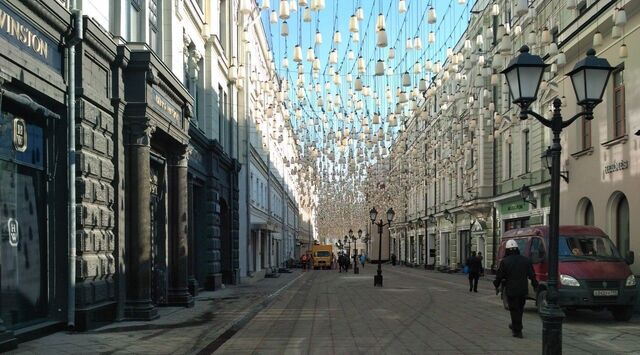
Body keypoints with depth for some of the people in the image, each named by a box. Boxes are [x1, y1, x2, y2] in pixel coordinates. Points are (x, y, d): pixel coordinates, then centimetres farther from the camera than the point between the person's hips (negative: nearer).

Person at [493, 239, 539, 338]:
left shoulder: (505, 261, -9)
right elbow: (532, 275, 8)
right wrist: (535, 285, 18)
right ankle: (515, 326, 34)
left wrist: (497, 286, 8)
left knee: (514, 309, 0)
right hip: (523, 290, 4)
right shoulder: (525, 260, 5)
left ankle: (517, 331, -1)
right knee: (520, 309, 18)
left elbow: (499, 276, -6)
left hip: (511, 290, -4)